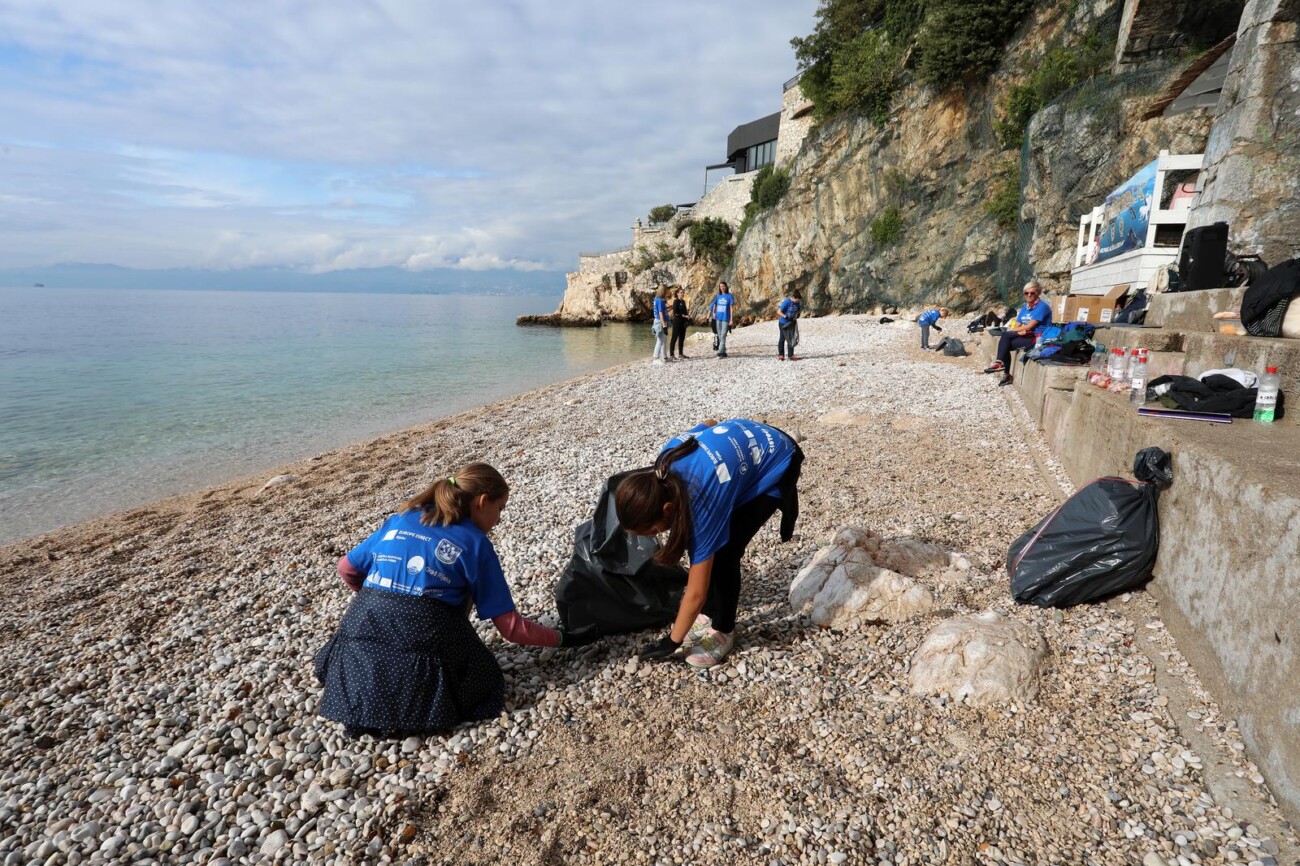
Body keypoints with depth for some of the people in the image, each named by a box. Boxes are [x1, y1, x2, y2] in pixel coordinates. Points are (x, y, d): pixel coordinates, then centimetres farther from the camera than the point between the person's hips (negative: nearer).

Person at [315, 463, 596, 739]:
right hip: (424, 642, -4)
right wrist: (563, 638, 15)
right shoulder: (475, 543, 1)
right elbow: (510, 626, 2)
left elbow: (347, 568, 24)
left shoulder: (400, 519, 14)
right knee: (483, 676, 20)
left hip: (362, 629, 5)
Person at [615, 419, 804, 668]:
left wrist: (672, 641, -12)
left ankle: (723, 631, 8)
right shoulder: (667, 462, -19)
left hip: (776, 464, -7)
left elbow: (696, 593, -24)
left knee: (723, 554, -13)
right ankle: (709, 613, 20)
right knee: (706, 551, 0)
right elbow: (709, 423, 2)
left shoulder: (702, 503, -34)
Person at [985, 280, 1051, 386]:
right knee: (1005, 345, -18)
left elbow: (1029, 326, -16)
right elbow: (1017, 326, 9)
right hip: (1026, 335, 7)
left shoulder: (1042, 306, -11)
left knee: (1005, 335, -23)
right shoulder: (1024, 307, 13)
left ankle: (999, 362, -19)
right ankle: (1006, 375, -16)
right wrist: (1019, 331, -15)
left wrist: (1012, 330, -5)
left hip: (1037, 338, -7)